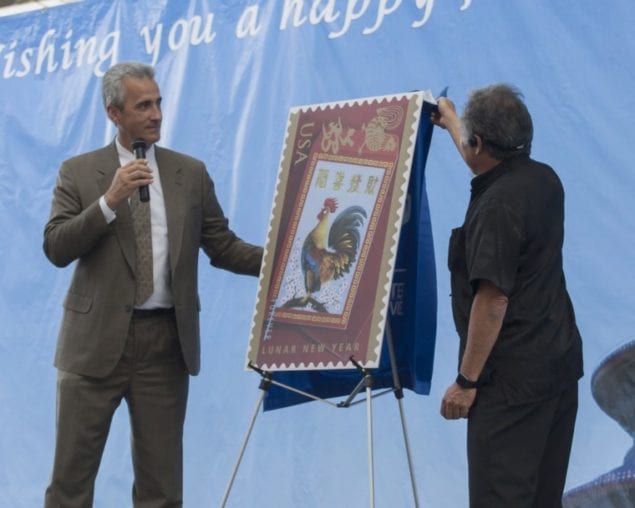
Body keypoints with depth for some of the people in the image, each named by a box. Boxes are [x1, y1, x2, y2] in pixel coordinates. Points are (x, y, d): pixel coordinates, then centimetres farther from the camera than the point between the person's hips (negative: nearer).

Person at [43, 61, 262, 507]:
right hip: (97, 339, -2)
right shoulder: (78, 172, 3)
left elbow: (223, 247, 7)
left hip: (167, 341, 2)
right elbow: (57, 249, -7)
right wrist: (110, 200, -18)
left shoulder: (191, 173, 8)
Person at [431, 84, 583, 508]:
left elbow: (493, 301, -22)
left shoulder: (497, 206, -20)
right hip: (560, 362, 10)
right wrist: (449, 121, 45)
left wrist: (466, 381, -16)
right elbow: (488, 167, 31)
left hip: (513, 377, -10)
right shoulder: (544, 180, 8)